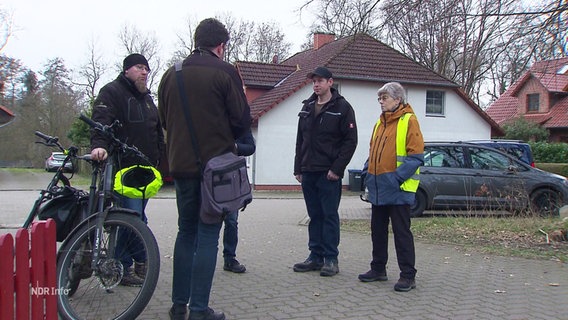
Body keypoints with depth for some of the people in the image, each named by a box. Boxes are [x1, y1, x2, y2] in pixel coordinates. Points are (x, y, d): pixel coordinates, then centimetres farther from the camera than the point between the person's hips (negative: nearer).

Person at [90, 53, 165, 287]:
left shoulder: (146, 98, 24)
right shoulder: (112, 92, -2)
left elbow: (157, 131, 30)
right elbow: (101, 120, -17)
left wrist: (159, 157, 23)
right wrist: (99, 145, -35)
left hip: (145, 169, 8)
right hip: (124, 167, -8)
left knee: (138, 217, 13)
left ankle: (140, 263, 21)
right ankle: (122, 268, -3)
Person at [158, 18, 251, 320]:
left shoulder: (171, 75, 7)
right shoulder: (224, 72, -9)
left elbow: (164, 119, 13)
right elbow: (242, 120, -8)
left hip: (181, 165, 5)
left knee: (186, 232, 16)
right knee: (208, 236, 2)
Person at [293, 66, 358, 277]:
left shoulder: (342, 107, -3)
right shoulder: (307, 107, 15)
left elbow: (350, 141, -8)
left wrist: (337, 168, -15)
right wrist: (298, 168, 12)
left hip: (329, 173, -6)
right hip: (308, 172, 6)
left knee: (330, 216, -1)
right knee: (314, 216, 11)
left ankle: (331, 259, 7)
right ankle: (315, 257, 18)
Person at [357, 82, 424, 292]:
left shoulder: (408, 121, -8)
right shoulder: (380, 123, 16)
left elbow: (416, 156, -14)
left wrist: (398, 177, -20)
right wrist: (368, 172, 10)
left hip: (397, 189, -8)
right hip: (378, 188, 8)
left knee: (401, 232, -2)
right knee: (378, 229, 14)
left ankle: (408, 276, 7)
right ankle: (378, 269, 26)